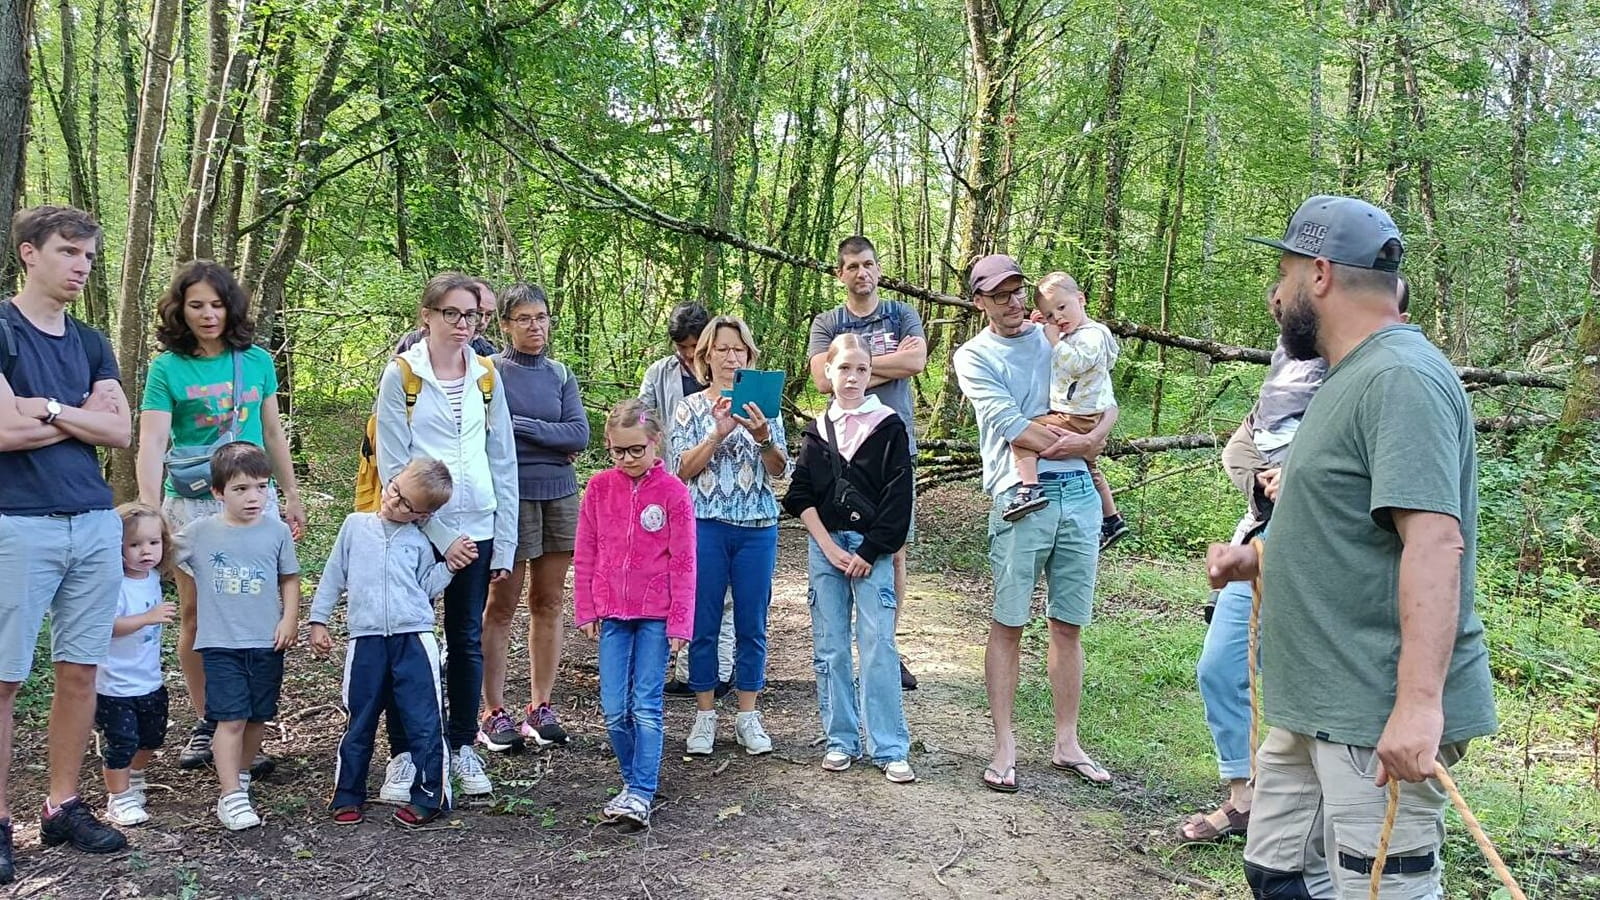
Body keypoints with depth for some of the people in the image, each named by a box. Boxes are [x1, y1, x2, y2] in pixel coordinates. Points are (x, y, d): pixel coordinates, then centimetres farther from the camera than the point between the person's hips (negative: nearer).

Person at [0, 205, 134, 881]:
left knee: (80, 670, 8)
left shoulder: (91, 344, 15)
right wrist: (83, 415, -2)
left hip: (95, 524, 6)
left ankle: (63, 807, 19)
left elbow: (120, 432, 4)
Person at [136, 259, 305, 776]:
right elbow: (152, 442, -12)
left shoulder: (257, 361, 4)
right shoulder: (167, 369, -3)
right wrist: (148, 511, -22)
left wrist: (292, 495, 14)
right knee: (196, 615, 7)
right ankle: (205, 723, 22)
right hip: (190, 504, -1)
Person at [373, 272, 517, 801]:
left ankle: (462, 747, 22)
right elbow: (392, 466, -8)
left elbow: (503, 464, 8)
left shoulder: (487, 377, 7)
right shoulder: (402, 375, -4)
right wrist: (438, 537, -11)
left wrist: (504, 545, 3)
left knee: (467, 640, 10)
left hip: (476, 528, 3)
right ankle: (403, 754, 14)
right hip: (417, 528, -3)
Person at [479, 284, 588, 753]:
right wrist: (553, 442, -8)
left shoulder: (560, 375, 10)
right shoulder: (491, 372, -3)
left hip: (560, 497, 5)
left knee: (548, 604, 8)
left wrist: (522, 426, -10)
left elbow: (580, 434, -2)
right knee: (502, 605, 0)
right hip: (511, 496, -5)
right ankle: (494, 712, 8)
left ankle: (540, 707, 16)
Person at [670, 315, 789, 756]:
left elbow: (779, 470, 0)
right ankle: (704, 716, 16)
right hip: (706, 524, -1)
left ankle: (747, 716, 17)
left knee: (752, 625, 6)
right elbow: (685, 468, -5)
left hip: (758, 525, 1)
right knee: (703, 624, 3)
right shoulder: (691, 407, 4)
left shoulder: (764, 405, 7)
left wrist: (762, 435, -19)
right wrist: (719, 432, -19)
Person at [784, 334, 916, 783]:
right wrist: (830, 548, -6)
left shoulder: (889, 427, 0)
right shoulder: (816, 431, 8)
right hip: (825, 547, 3)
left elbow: (898, 498, -4)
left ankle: (889, 748, 0)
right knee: (830, 648, 6)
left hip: (872, 548, -3)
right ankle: (841, 740, 15)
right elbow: (800, 496, 4)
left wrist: (868, 552, -8)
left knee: (878, 646, -6)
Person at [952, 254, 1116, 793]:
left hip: (1079, 494, 4)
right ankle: (1005, 746, 6)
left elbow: (1105, 401, 11)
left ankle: (1066, 743, 16)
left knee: (1069, 624, 8)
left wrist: (1090, 438, -10)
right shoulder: (974, 356, 3)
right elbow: (1008, 424, -9)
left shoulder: (1058, 339, 16)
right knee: (1008, 623, -2)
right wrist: (1078, 444, -5)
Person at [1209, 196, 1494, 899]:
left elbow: (1433, 541, -26)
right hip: (1316, 708, 10)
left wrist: (1419, 703, -31)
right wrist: (1258, 559, 13)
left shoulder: (1401, 378, -15)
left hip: (1381, 720, -10)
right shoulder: (1350, 378, 18)